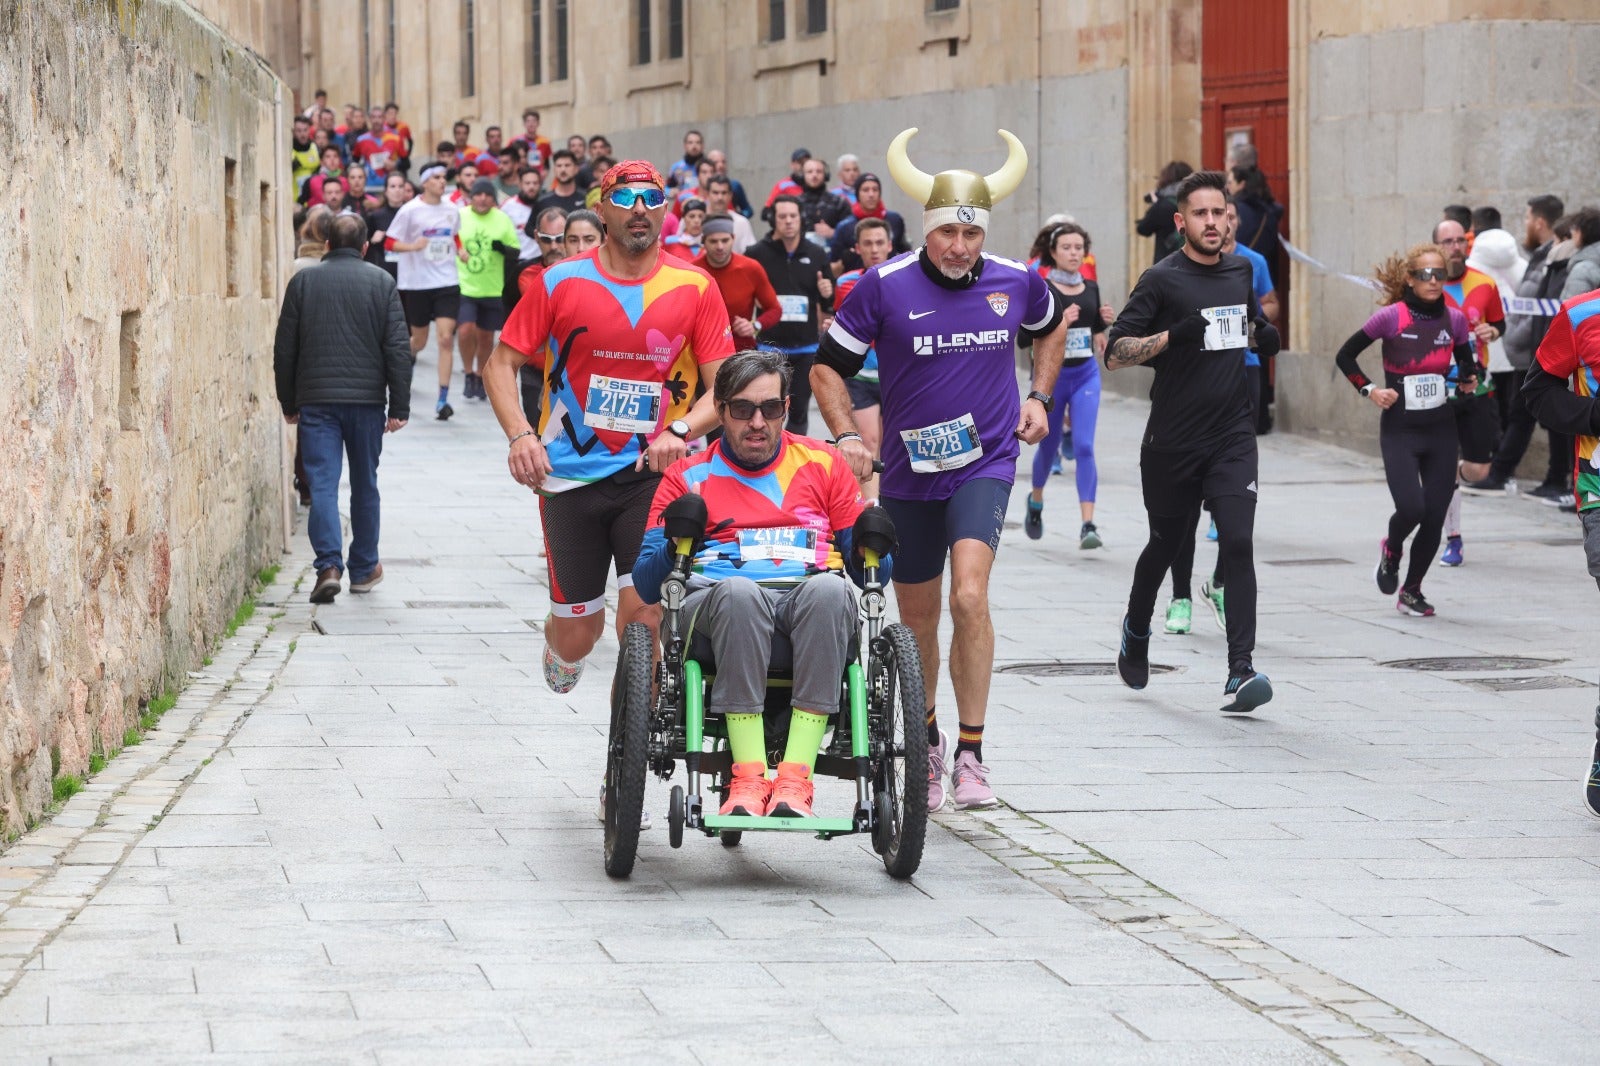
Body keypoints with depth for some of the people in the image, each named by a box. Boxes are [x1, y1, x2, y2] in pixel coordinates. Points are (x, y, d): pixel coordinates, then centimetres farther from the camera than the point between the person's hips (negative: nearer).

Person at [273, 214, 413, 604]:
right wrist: (399, 407, 1)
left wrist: (289, 404, 13)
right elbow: (398, 349, -2)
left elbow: (284, 350, 5)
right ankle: (363, 569, 22)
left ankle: (329, 564, -19)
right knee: (365, 484, 13)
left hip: (316, 399, -1)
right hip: (367, 398, 1)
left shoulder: (302, 282, 3)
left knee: (322, 483, -3)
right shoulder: (382, 283, 2)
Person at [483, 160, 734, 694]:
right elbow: (502, 363, 3)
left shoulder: (695, 287, 0)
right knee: (578, 635, 6)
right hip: (570, 474, 0)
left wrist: (681, 431, -19)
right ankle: (559, 646, 45)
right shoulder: (561, 282, -1)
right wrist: (520, 435, -13)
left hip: (651, 471, 0)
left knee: (642, 608, -17)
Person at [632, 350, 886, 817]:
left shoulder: (823, 464, 23)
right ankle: (748, 777, -42)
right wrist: (675, 543, -9)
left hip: (811, 599, 1)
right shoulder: (688, 478, 21)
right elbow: (647, 585, 12)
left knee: (830, 589, -36)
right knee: (738, 590, -38)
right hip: (717, 606, -1)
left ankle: (796, 778, -41)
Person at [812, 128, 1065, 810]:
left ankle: (971, 755, -16)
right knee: (917, 619, 13)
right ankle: (926, 741, 36)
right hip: (908, 472, 1)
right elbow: (828, 367, 0)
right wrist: (847, 435, -13)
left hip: (986, 465, -1)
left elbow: (1051, 327, 22)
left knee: (969, 598, -22)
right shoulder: (885, 286, -10)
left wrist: (1039, 398, 10)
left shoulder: (1016, 282, -3)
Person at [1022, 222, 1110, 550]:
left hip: (1086, 375, 2)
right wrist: (1059, 322, -30)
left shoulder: (1091, 289, 5)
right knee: (1049, 445, 15)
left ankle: (1088, 525, -17)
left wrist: (1105, 322, -4)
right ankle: (1036, 501, 45)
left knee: (1084, 447, -11)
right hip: (1051, 374, -2)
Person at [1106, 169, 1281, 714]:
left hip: (1232, 438, 2)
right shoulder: (1162, 280, -6)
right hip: (1172, 441, -2)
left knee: (1238, 545, -13)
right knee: (1165, 545, 14)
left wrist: (1267, 338, 7)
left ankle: (1240, 672, -18)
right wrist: (1170, 336, -23)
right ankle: (1137, 630, 43)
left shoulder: (1241, 273, 9)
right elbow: (1114, 353, -9)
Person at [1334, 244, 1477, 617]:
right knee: (1411, 508, -19)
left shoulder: (1455, 320, 1)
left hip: (1440, 430, 4)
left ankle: (1412, 590, 21)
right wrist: (1369, 390, -9)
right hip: (1399, 431, -4)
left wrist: (1469, 378, -3)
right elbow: (1345, 356, -1)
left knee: (1434, 517, 1)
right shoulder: (1392, 317, -10)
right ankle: (1391, 550, 17)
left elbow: (1466, 364, 17)